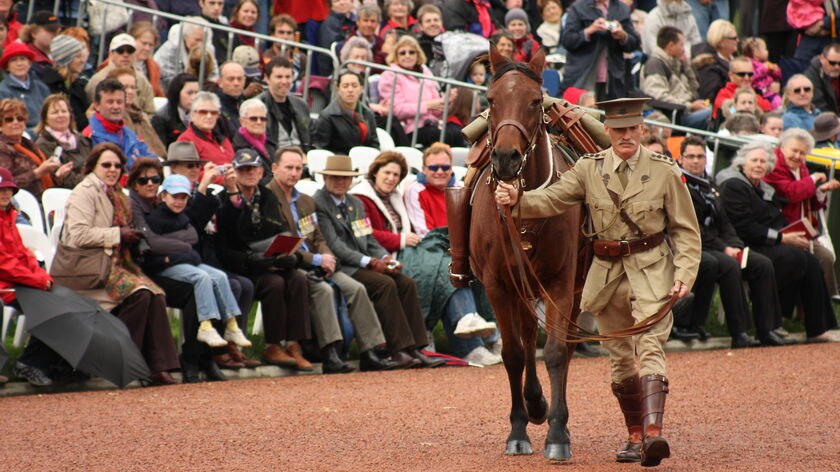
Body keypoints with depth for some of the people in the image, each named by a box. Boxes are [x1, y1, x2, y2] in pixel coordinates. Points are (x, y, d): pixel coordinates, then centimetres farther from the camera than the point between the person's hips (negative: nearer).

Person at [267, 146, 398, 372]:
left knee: (356, 288, -12)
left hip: (316, 266, 8)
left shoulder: (306, 201, 23)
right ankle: (330, 355, -36)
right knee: (323, 289, -33)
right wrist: (316, 259, -16)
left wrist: (326, 256, -2)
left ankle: (369, 353, -14)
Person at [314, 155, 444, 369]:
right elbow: (334, 245, -13)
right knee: (385, 284, -29)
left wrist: (385, 258, -1)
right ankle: (398, 351, -29)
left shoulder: (356, 204, 22)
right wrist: (369, 262, -18)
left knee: (406, 283, -14)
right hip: (341, 268, -8)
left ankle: (414, 348, -20)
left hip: (365, 265, 8)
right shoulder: (317, 204, -5)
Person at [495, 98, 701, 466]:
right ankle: (634, 436, 22)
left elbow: (686, 231, 0)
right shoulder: (589, 169, 3)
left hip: (652, 272, -3)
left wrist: (684, 276, -12)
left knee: (649, 346, -19)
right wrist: (516, 200, -25)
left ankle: (653, 432, -33)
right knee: (621, 357, 9)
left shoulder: (664, 171, -3)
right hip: (608, 273, 3)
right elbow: (551, 200, -5)